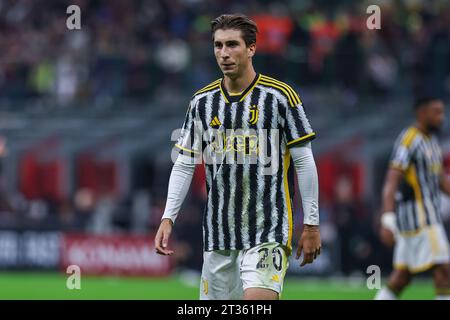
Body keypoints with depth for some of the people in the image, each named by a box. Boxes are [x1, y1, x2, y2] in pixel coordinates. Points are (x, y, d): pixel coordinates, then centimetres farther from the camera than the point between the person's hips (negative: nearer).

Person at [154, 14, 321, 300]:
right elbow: (184, 165, 11)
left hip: (268, 231, -4)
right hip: (218, 233, 5)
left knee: (258, 300, -22)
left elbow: (304, 162, -2)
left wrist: (311, 224, -3)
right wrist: (168, 218, 1)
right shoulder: (202, 103, 8)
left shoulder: (281, 97, -4)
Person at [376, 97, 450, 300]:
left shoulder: (431, 140, 16)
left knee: (402, 276, 9)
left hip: (429, 213, 10)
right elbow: (391, 182, -21)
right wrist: (388, 221, -29)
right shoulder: (408, 140, -14)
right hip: (417, 214, -10)